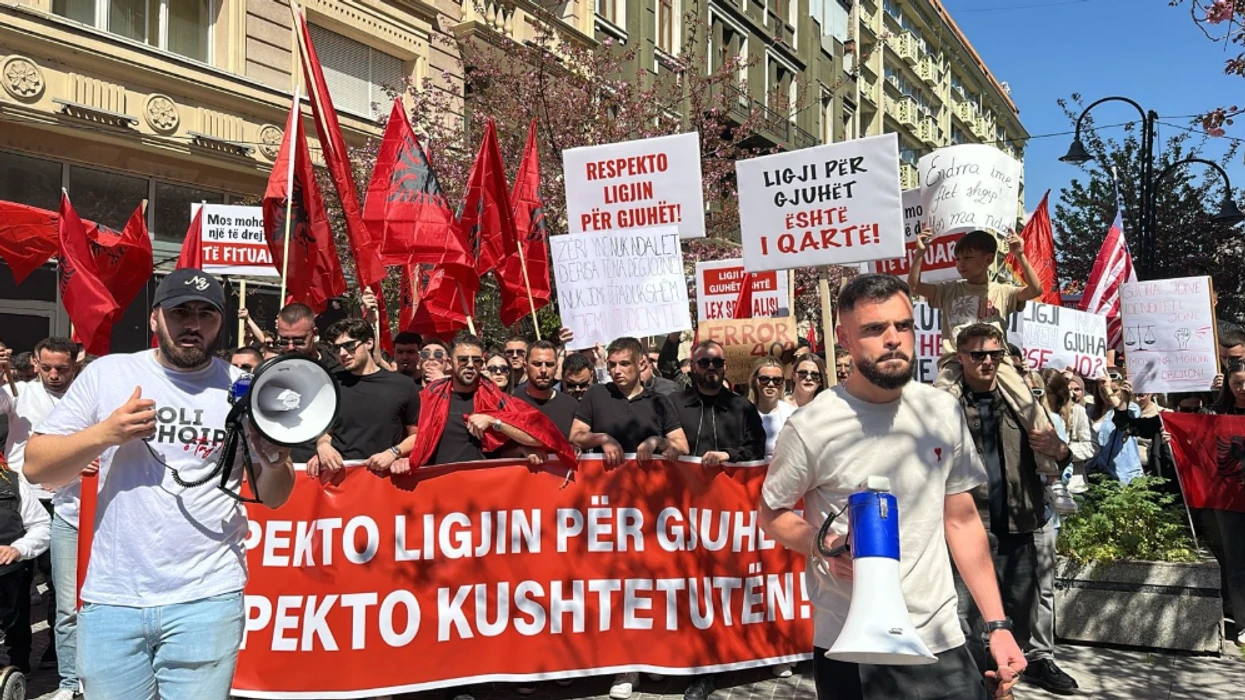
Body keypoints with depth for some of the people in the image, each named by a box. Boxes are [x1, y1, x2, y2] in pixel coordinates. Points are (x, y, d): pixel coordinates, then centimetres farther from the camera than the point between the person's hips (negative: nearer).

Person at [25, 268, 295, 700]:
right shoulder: (106, 374, 4)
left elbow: (273, 497, 7)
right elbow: (36, 467, 3)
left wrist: (273, 455, -14)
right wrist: (104, 434, -13)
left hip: (206, 600, -1)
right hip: (111, 598, 1)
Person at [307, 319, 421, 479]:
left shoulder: (402, 385, -1)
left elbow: (416, 435, 5)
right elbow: (324, 430, 17)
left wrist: (393, 453, -10)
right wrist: (322, 446, -3)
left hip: (381, 473, -3)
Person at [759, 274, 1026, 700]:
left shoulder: (944, 412, 1)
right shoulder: (811, 426, -12)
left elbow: (962, 521, 8)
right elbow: (771, 514, 1)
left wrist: (997, 625, 4)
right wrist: (820, 544, -19)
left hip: (940, 641, 3)